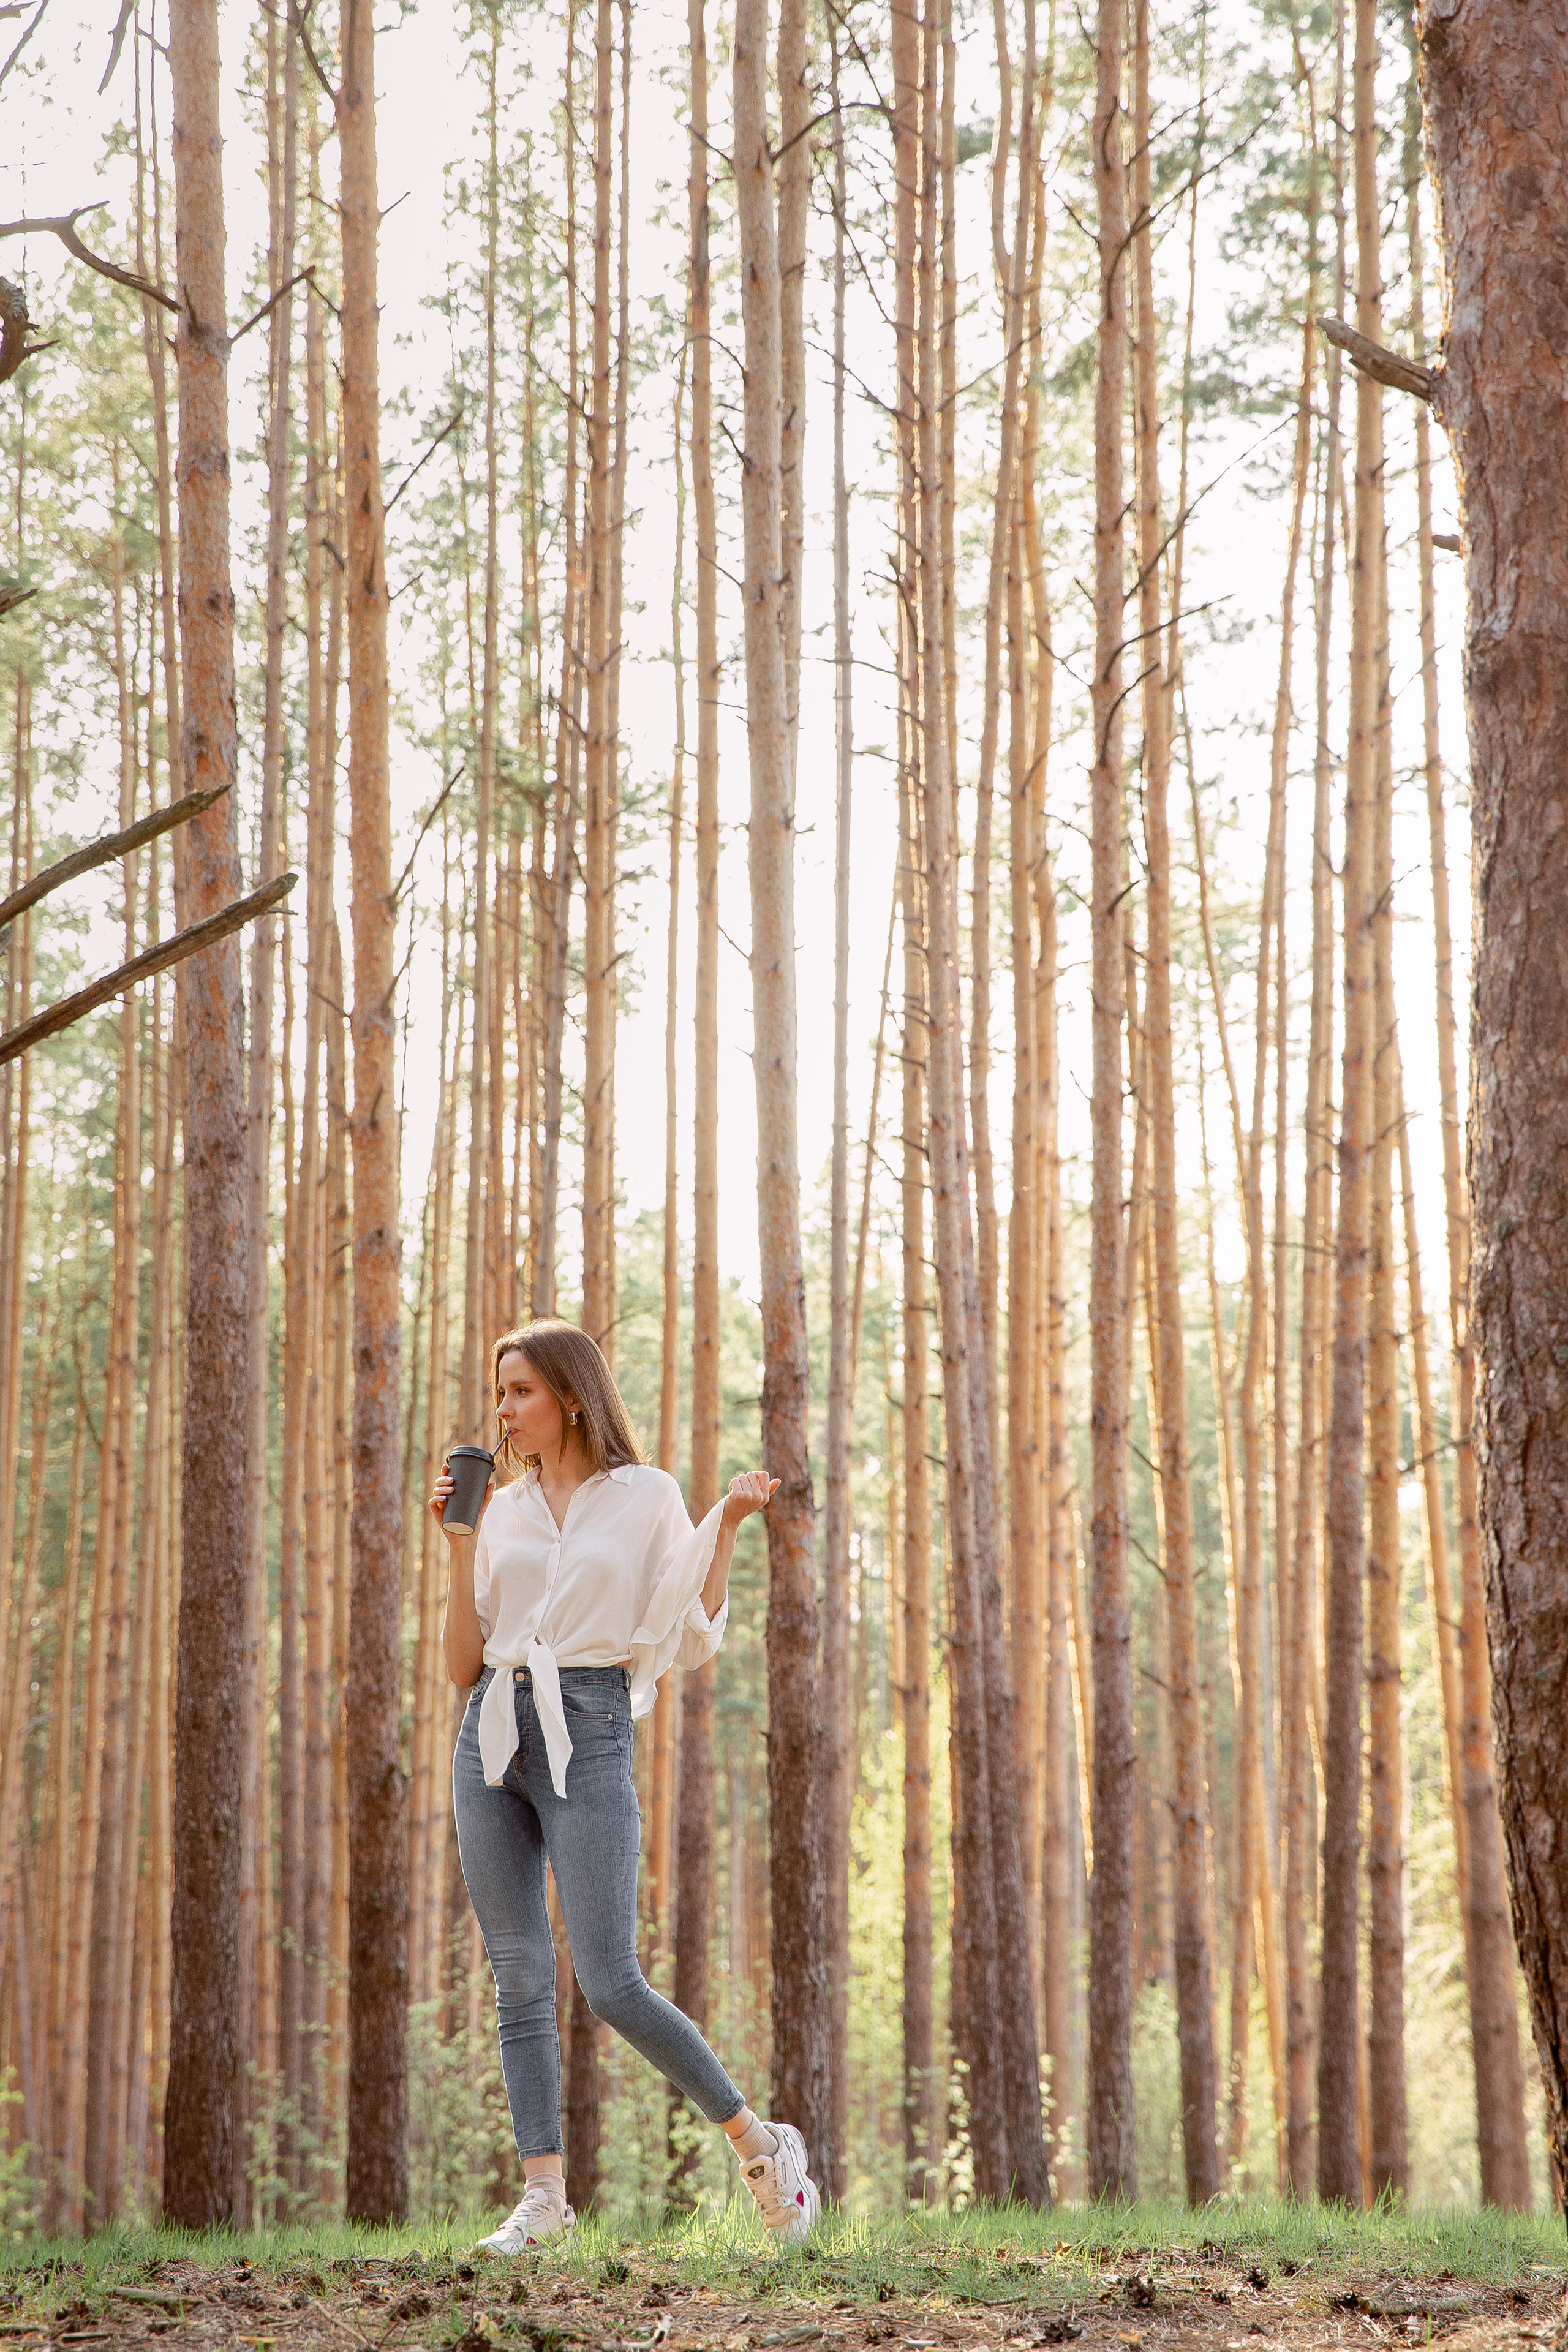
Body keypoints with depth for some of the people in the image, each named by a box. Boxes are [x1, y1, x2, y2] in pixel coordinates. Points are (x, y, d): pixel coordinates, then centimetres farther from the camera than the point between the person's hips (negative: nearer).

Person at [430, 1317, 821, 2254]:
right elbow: (464, 1665, 11)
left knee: (613, 1985, -10)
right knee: (519, 1976, 1)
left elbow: (694, 1640, 1)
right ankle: (543, 2195, 6)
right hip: (495, 1735, 4)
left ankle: (762, 2144, 6)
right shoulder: (501, 1510, 14)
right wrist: (459, 1546, 2)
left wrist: (728, 1525, -7)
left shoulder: (647, 1497, 4)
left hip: (590, 1731, -4)